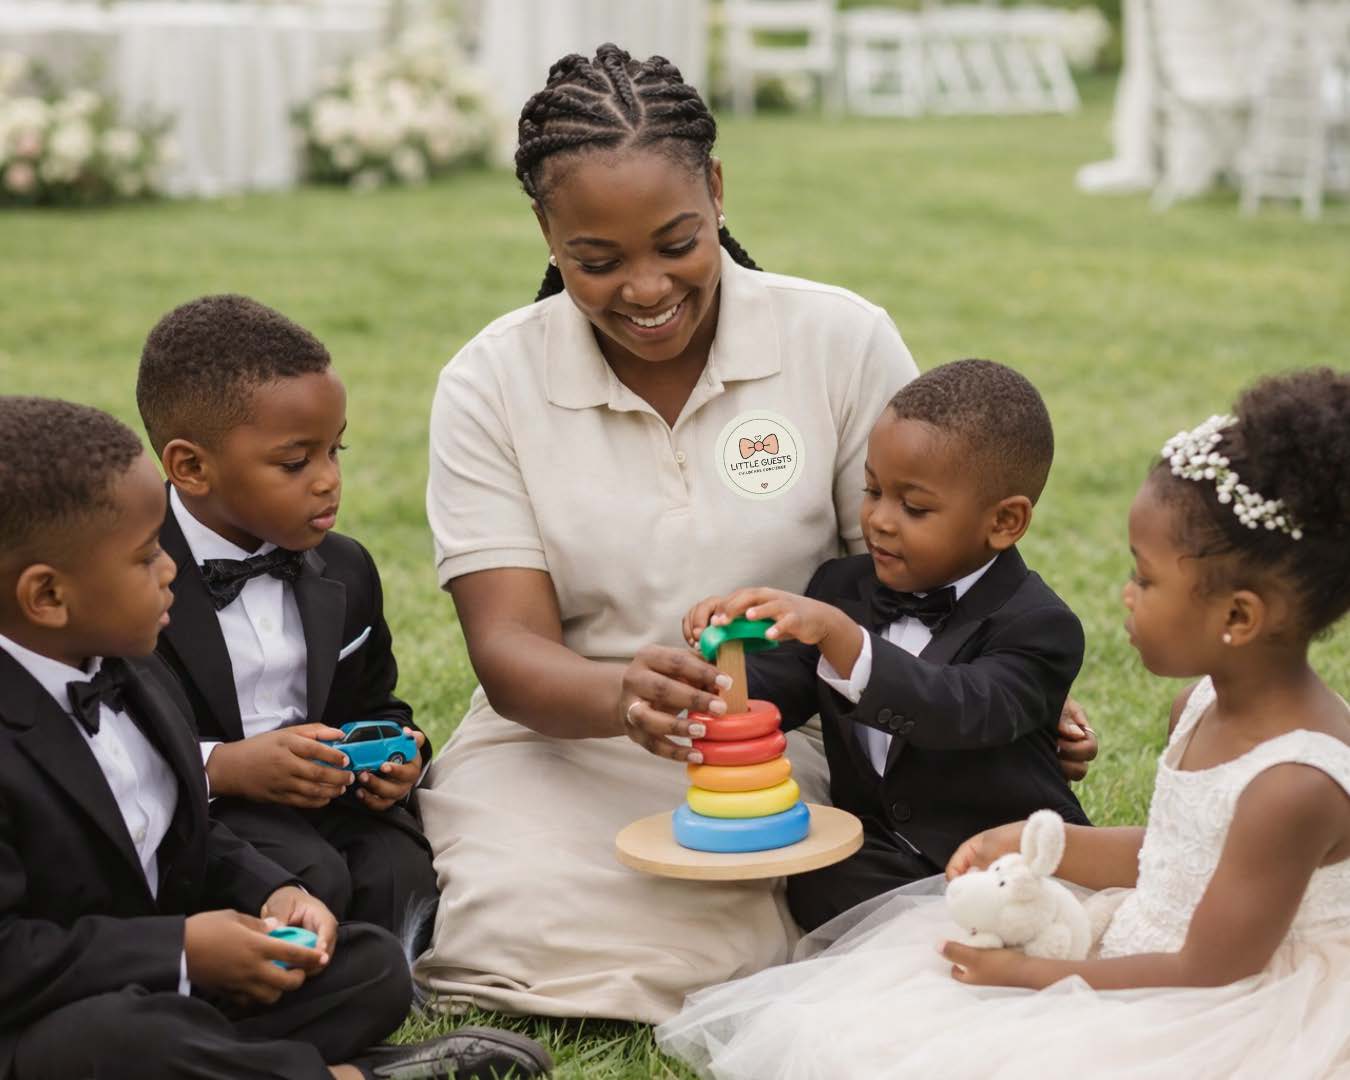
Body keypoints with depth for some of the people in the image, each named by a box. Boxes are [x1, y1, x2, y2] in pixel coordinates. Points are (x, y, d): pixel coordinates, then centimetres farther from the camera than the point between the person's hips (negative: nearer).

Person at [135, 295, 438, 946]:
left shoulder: (346, 573, 10)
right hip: (189, 817, -5)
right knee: (311, 875, -32)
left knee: (400, 870, -25)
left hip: (328, 796, 5)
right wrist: (222, 766, -25)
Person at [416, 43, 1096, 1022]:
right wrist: (617, 694, -33)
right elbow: (509, 649, -10)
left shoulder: (844, 342, -3)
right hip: (566, 750, 1)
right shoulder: (491, 383, -2)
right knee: (528, 928, -29)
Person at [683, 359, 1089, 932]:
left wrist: (838, 635, -44)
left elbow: (958, 712, -31)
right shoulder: (843, 587, 9)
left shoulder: (1038, 627, -12)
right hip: (877, 863, 4)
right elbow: (772, 692, 2)